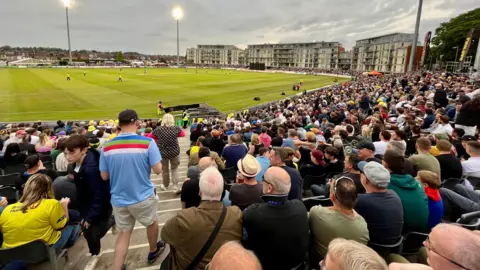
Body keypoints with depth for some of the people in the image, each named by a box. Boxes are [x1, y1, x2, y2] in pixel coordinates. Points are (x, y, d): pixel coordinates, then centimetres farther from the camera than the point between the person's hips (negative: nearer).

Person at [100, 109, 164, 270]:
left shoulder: (107, 147, -6)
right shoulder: (147, 143, -17)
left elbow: (104, 176, 1)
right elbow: (158, 170, -13)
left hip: (118, 199, 3)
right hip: (142, 197, -2)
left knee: (124, 233, 19)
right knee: (152, 223, 25)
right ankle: (153, 251, 47)